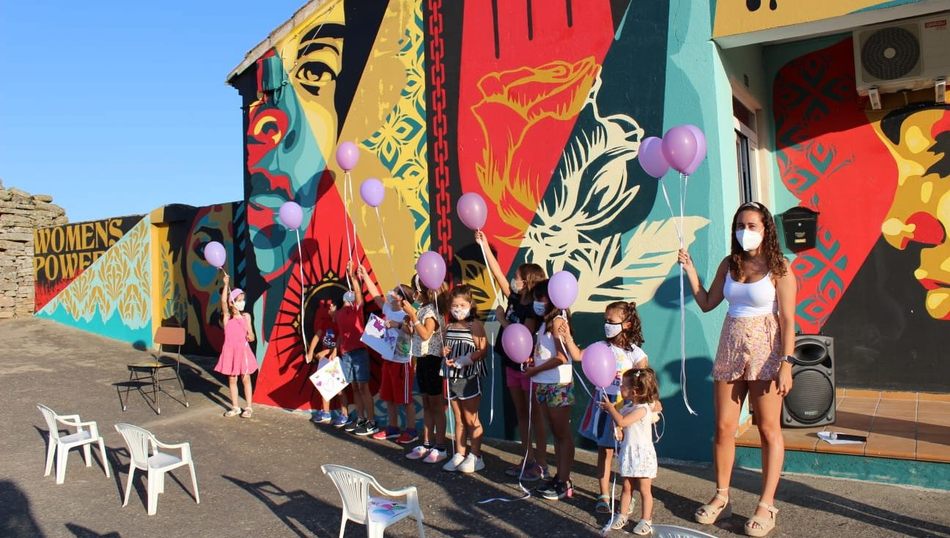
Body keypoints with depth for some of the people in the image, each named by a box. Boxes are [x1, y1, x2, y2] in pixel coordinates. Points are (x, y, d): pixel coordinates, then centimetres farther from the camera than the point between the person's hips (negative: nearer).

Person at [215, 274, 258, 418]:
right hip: (230, 351, 1)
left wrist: (250, 336, -19)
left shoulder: (246, 316, 0)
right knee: (232, 379, 9)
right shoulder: (227, 316, -2)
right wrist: (226, 285, -27)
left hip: (243, 350, -1)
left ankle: (249, 407, 14)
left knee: (245, 379, 5)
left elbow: (251, 337, 5)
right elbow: (223, 301, -20)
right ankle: (235, 407, 21)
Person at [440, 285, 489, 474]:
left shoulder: (475, 325, -10)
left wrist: (465, 359, -24)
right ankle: (460, 454, 21)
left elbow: (483, 350, -18)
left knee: (471, 419, 1)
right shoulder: (449, 327, 11)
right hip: (452, 377, 6)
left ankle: (475, 456, 10)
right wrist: (444, 353, -2)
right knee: (459, 419, 13)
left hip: (470, 377, -6)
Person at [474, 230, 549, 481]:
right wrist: (484, 245, 2)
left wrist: (502, 320, -18)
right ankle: (527, 459, 26)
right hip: (512, 365, 8)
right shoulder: (515, 299, 2)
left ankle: (542, 465, 10)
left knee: (535, 415, 1)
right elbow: (498, 273, 3)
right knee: (521, 414, 14)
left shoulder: (534, 308, -18)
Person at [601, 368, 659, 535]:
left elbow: (621, 422, -29)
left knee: (644, 489, 5)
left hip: (642, 454, -8)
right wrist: (610, 409, -2)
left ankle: (646, 520, 15)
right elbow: (620, 423, 16)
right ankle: (622, 515, 23)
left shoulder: (642, 409, -21)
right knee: (627, 487, 15)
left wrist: (610, 407, -15)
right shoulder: (628, 405, 5)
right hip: (628, 452, 8)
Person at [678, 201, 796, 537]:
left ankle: (766, 506, 16)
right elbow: (706, 303, 11)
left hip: (765, 352, -5)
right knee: (723, 427, 8)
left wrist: (786, 364, -16)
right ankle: (721, 497, 23)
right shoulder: (729, 264, 7)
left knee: (768, 429, 4)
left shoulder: (778, 268, -7)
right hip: (730, 350, 5)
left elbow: (787, 320, -11)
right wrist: (690, 270, 4)